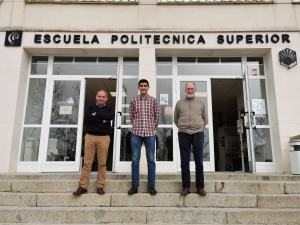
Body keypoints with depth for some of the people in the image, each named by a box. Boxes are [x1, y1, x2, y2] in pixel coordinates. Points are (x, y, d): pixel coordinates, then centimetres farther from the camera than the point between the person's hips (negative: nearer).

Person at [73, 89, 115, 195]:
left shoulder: (109, 109, 16)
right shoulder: (90, 108, 18)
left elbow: (110, 116, -9)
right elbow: (87, 117, -5)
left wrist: (96, 114, -4)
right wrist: (103, 120, -6)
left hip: (103, 138, 0)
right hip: (90, 136, 1)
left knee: (102, 163, -1)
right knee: (87, 163, -2)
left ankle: (100, 187, 6)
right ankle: (83, 187, 2)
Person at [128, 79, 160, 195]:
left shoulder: (154, 101, 3)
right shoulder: (133, 101, 5)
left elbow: (157, 116, 9)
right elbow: (131, 116, 12)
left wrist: (153, 129, 11)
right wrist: (136, 127, 12)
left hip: (150, 133, 0)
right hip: (136, 133, 1)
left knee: (151, 160, 4)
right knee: (135, 159, 3)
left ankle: (151, 186, 13)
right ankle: (134, 186, 12)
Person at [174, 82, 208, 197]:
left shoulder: (201, 102, 11)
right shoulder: (179, 103, 11)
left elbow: (205, 119, 16)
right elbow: (176, 119, 18)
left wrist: (199, 129, 9)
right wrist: (183, 128, 11)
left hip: (198, 134, 0)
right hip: (183, 135, 0)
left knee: (199, 161, 1)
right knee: (184, 162, 1)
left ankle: (200, 187, 10)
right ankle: (186, 187, 9)